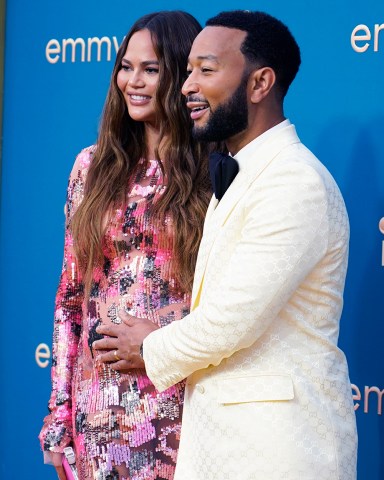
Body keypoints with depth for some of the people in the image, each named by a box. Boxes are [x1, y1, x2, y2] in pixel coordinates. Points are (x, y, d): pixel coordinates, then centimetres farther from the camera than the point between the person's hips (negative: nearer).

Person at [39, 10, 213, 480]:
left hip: (182, 402, -2)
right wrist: (60, 406, 4)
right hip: (100, 401, 3)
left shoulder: (217, 173, -3)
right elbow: (70, 295, 7)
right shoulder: (93, 166, 6)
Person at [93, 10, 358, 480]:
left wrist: (153, 350, -4)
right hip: (219, 430, 9)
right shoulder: (232, 178, 14)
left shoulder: (297, 184, -18)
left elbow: (230, 321, -20)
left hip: (277, 441, -9)